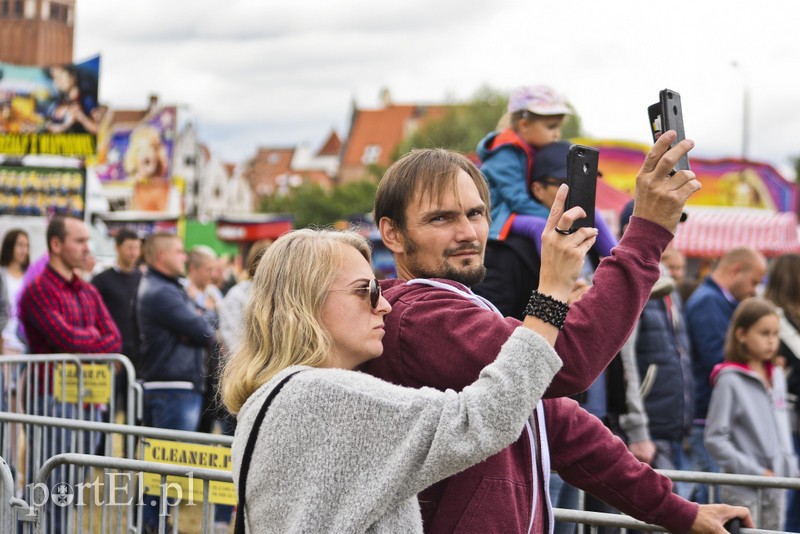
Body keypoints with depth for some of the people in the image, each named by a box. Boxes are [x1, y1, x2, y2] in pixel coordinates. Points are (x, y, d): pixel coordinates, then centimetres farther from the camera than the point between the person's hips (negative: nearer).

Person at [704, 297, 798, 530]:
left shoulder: (777, 376, 10)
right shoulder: (730, 380, -12)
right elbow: (715, 438, -14)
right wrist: (755, 471, -16)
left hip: (776, 486, 7)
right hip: (742, 490, -7)